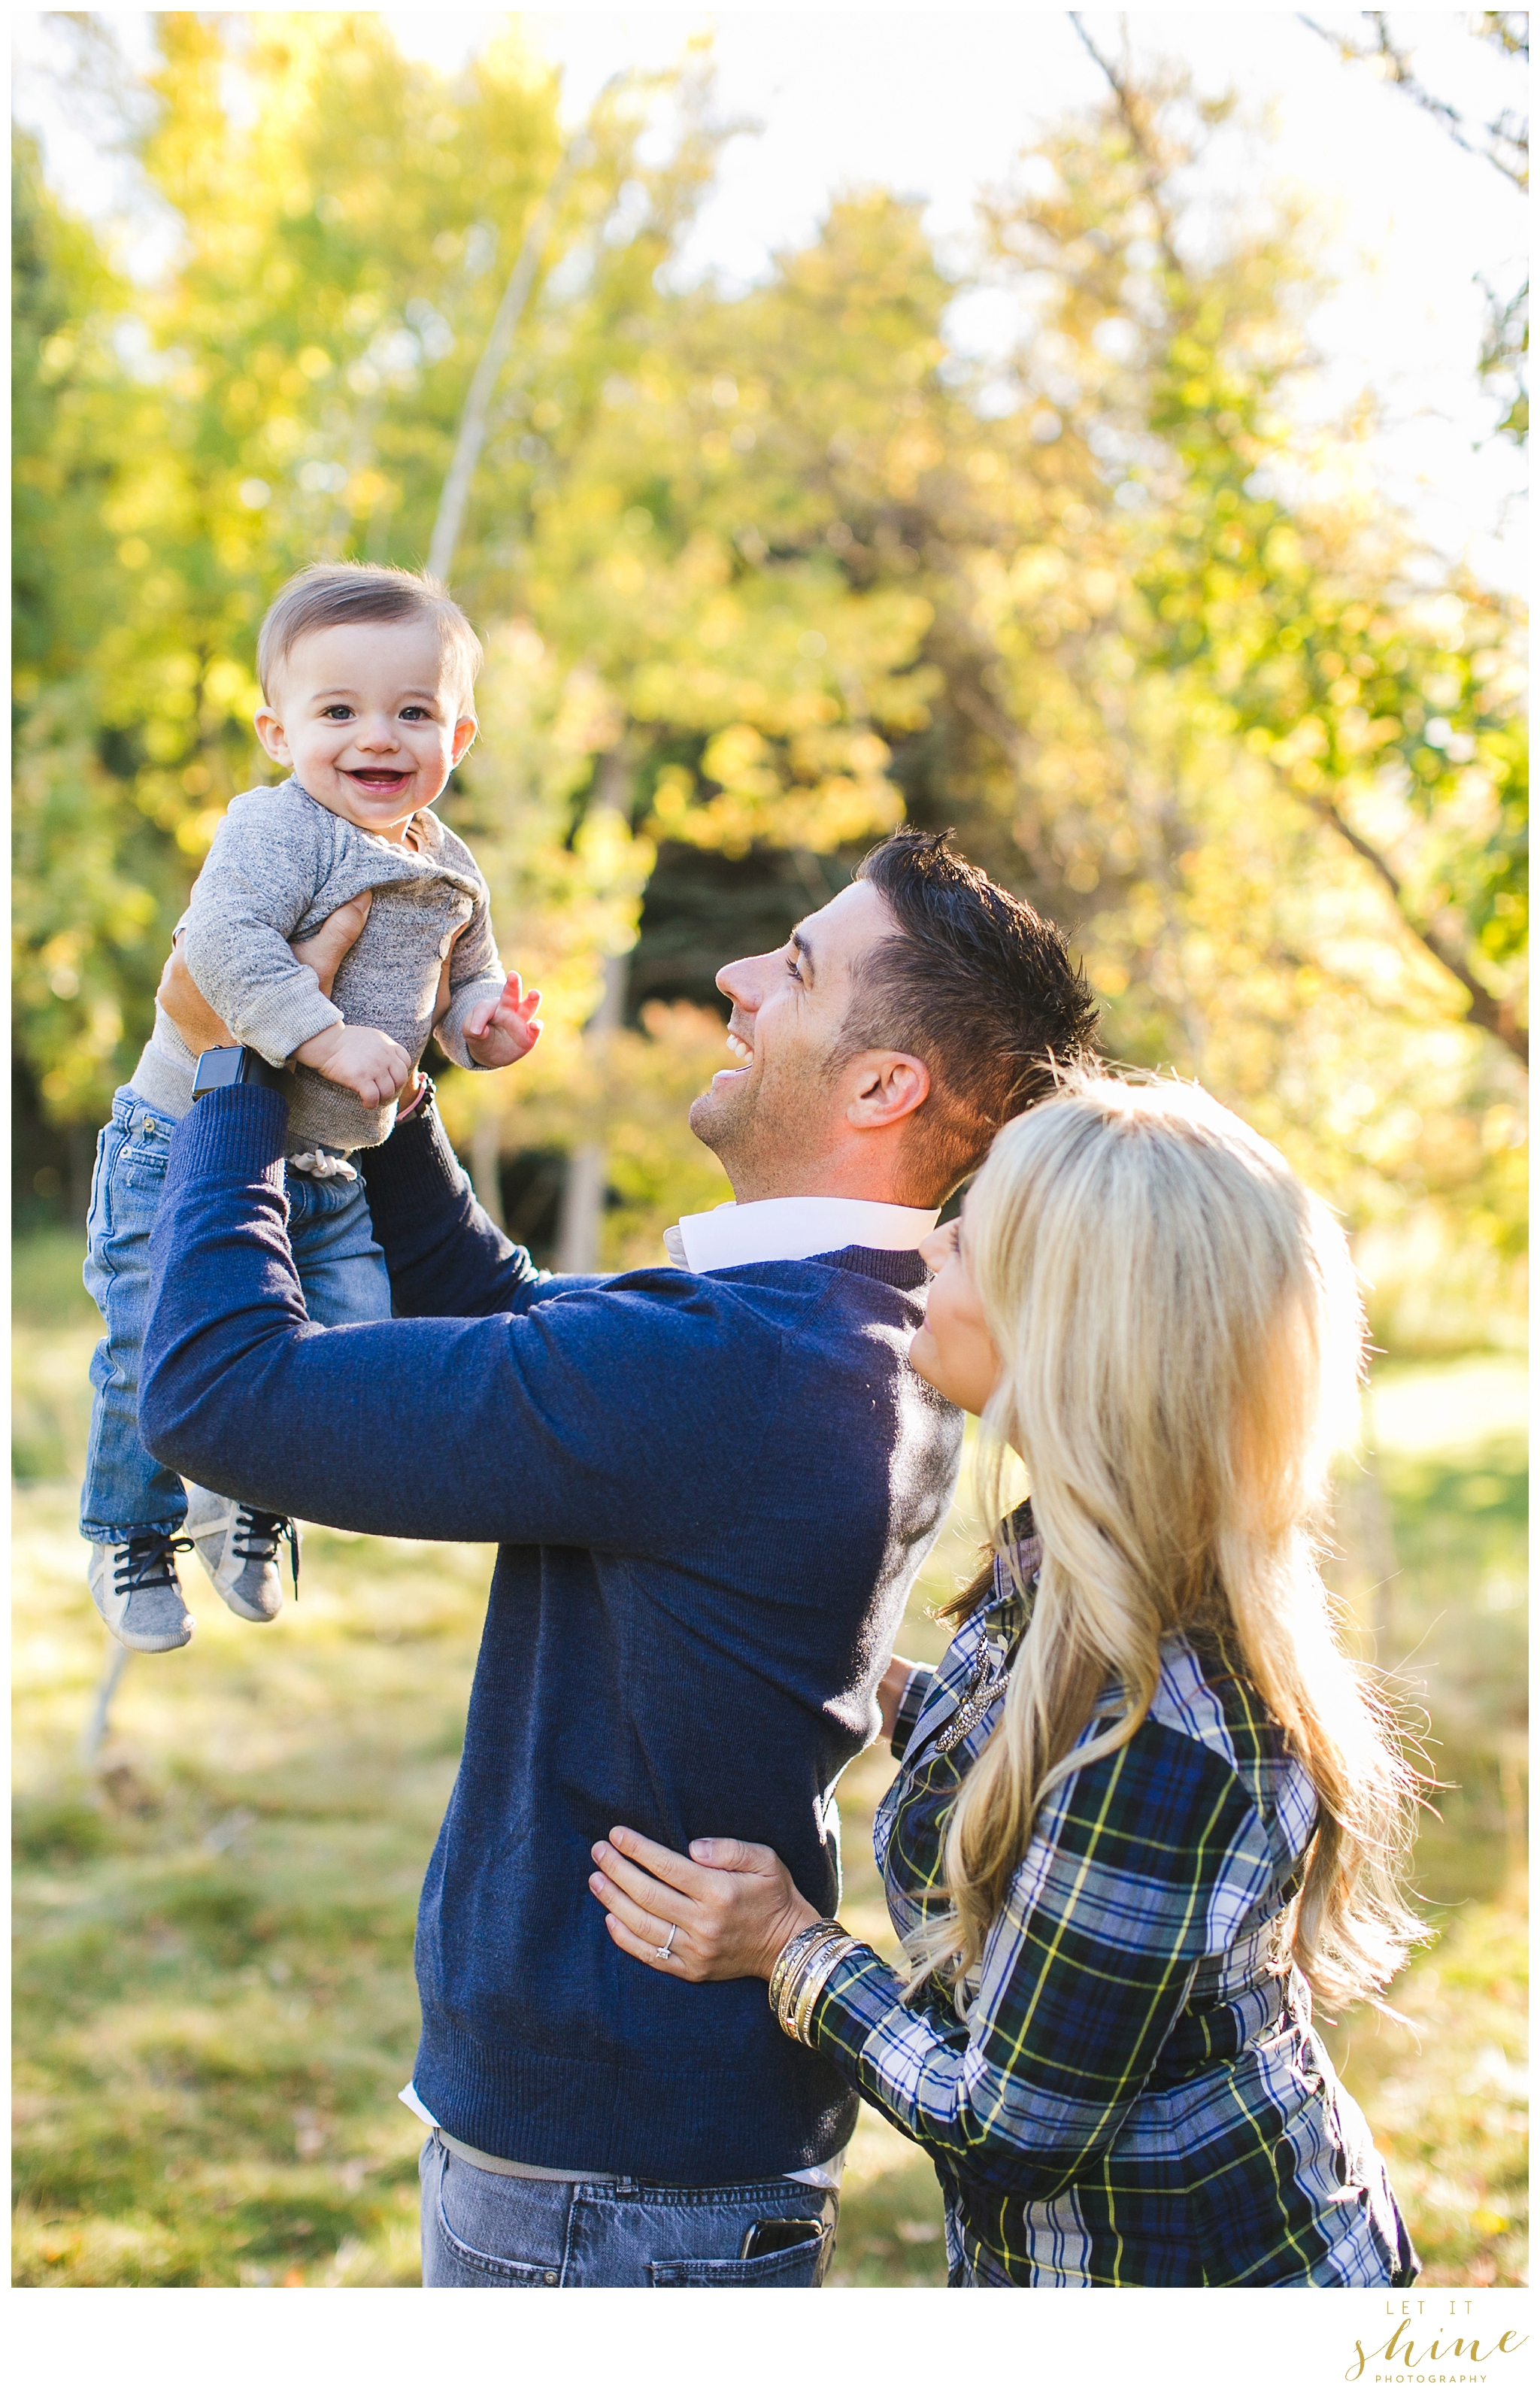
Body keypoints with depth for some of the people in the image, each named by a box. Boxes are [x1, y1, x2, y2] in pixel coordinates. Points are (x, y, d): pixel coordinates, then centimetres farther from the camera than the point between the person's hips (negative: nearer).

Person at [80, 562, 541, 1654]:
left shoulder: (451, 874, 6)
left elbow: (466, 972, 20)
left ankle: (248, 1504, 30)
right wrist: (327, 1038, -39)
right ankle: (133, 1536, 22)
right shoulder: (275, 830, -18)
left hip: (331, 1173, 6)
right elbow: (224, 942, -32)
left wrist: (480, 1019, -3)